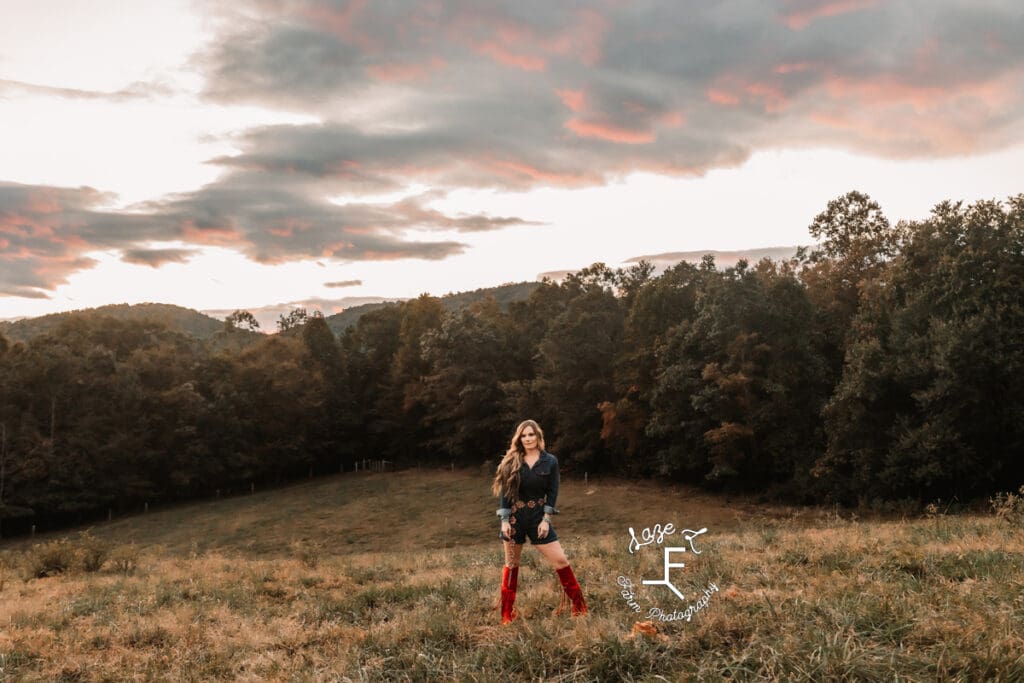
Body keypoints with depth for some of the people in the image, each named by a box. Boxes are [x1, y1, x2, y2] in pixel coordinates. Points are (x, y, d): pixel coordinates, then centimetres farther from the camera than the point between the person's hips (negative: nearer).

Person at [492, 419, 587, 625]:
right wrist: (505, 520, -8)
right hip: (514, 517, 1)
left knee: (560, 560, -4)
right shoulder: (512, 461, 0)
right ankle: (507, 614, 18)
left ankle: (579, 606, 7)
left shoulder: (550, 461, -2)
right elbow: (505, 491, -1)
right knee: (511, 564, 8)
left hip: (538, 517, 0)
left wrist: (546, 519, -10)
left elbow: (552, 492, -2)